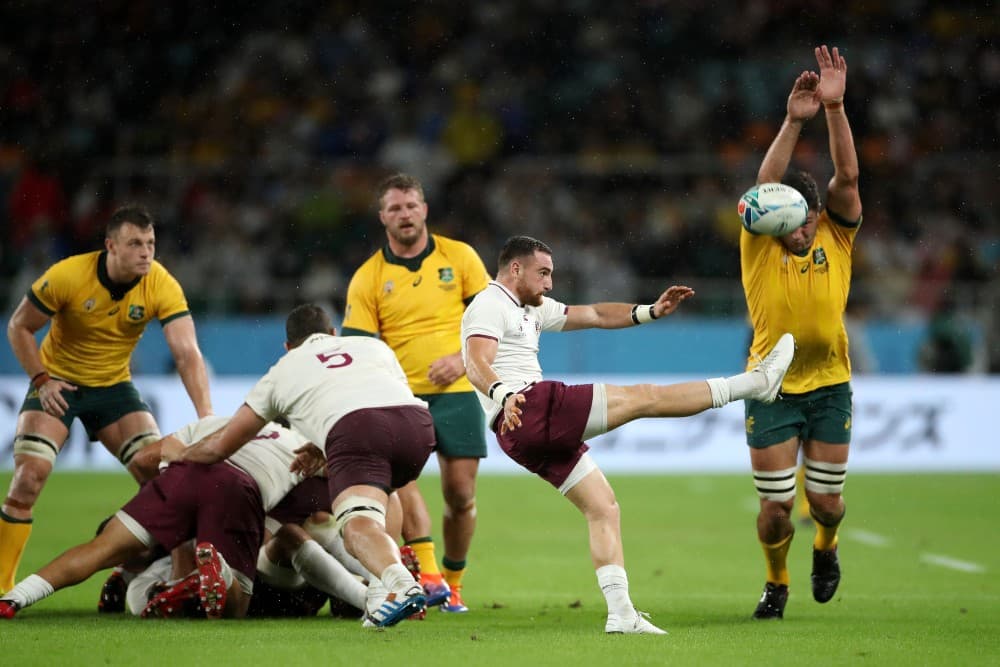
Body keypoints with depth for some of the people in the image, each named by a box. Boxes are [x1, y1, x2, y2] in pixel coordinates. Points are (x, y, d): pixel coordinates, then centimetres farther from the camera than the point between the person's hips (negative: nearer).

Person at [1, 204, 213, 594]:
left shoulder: (162, 287, -19)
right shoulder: (67, 276, -22)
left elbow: (187, 352, -26)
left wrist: (206, 414, -39)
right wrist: (41, 379, -19)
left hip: (114, 385, 3)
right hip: (58, 382, -3)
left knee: (158, 469, -12)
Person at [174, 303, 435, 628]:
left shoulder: (283, 371, 30)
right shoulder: (373, 346, 38)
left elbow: (220, 446, 32)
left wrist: (173, 458, 51)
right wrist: (328, 450, 48)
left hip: (352, 426, -4)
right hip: (418, 417, 4)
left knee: (357, 525, -17)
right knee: (381, 492, 30)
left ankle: (400, 583, -48)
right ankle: (384, 585, 10)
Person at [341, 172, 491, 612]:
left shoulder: (459, 257, 5)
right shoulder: (368, 278, 4)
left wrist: (463, 358, -9)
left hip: (457, 392, 1)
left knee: (460, 496, 0)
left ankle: (452, 581, 23)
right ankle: (427, 574, -33)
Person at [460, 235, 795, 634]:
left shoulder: (531, 309, 27)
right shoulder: (490, 306, -4)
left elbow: (594, 315, 30)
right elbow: (476, 364, -21)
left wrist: (651, 312, 20)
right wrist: (503, 394, -41)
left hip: (537, 438, 10)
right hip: (531, 408, -10)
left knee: (603, 508, 6)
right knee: (641, 397, -6)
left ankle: (620, 612, 1)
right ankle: (757, 381, -1)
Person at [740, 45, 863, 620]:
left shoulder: (837, 236, -4)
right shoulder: (758, 246, -10)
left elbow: (848, 176, -17)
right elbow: (764, 187, -26)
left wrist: (836, 109, -28)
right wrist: (794, 122, -36)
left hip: (830, 385, 1)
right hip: (772, 392, -1)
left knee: (826, 500, 6)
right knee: (776, 508, -2)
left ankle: (826, 549, 41)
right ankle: (776, 583, 27)